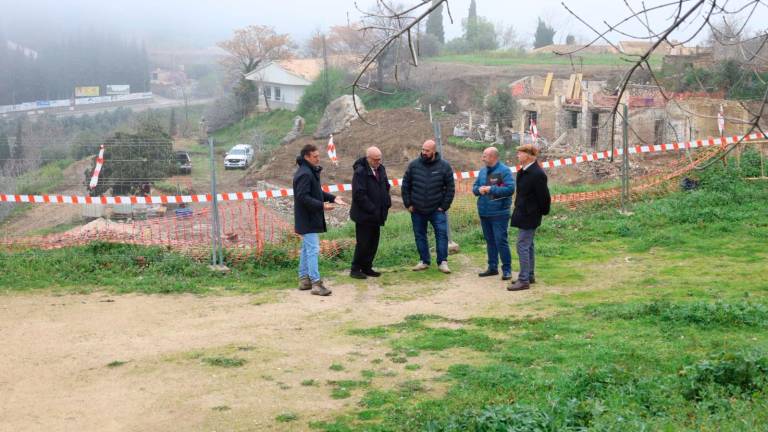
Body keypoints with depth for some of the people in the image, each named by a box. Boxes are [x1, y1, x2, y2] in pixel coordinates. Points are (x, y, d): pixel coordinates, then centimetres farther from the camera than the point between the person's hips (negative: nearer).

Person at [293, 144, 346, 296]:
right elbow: (303, 197, -26)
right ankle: (316, 283, -10)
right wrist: (322, 205, -27)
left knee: (306, 249, 15)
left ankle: (304, 279, 23)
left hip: (307, 219, 11)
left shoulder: (311, 172, 13)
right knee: (313, 249, -10)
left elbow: (316, 192, 21)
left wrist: (332, 198, 10)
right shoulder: (304, 174, -19)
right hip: (308, 219, -11)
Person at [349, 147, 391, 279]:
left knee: (373, 243, 11)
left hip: (376, 215, 8)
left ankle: (367, 267, 21)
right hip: (364, 215, -8)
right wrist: (372, 209, -20)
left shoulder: (381, 169, 9)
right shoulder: (360, 172, -16)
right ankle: (355, 269, 7)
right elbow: (359, 194, -21)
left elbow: (386, 187, 20)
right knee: (363, 243, -4)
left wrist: (387, 204, 6)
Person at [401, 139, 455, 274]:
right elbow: (406, 185, 5)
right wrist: (408, 204, 0)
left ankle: (442, 262, 3)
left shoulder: (444, 166, -5)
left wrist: (444, 206, -6)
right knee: (420, 236, 9)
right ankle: (424, 261, 21)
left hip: (437, 210, -2)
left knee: (442, 234, -6)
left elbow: (450, 188, -1)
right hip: (417, 210, 2)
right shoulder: (414, 165, -2)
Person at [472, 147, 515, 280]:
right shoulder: (483, 171, 11)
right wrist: (479, 189, -8)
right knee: (489, 241, 14)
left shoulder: (504, 170, -11)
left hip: (499, 213, -7)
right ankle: (492, 267, 24)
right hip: (484, 213, 7)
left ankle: (507, 269, 0)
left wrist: (491, 189, -19)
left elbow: (510, 188, -20)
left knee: (501, 241, -7)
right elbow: (474, 187, 16)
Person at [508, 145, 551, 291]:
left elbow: (543, 196, -18)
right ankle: (530, 276, 28)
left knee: (523, 246, -8)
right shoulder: (524, 171, 8)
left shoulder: (537, 174, -22)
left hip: (528, 216, -10)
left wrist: (543, 212, -6)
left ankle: (524, 280, -3)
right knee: (528, 246, 17)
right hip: (525, 215, 10)